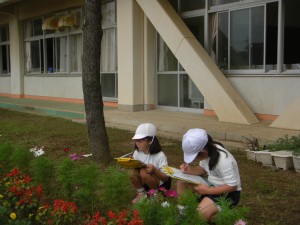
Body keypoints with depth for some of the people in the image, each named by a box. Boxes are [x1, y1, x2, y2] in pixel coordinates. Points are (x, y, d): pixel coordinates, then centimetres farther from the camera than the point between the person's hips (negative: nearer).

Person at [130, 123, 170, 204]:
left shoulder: (160, 156, -22)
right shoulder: (137, 152, -7)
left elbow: (166, 178, -20)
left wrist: (154, 170, -38)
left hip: (161, 185, -4)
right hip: (146, 183, 5)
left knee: (144, 172, -32)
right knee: (133, 173, -26)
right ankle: (141, 193, 1)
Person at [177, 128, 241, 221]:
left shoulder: (224, 160, -32)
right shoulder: (208, 151, -10)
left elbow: (232, 186, -27)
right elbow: (203, 169, 8)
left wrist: (208, 190, -26)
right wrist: (191, 170, -13)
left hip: (228, 193, -8)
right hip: (213, 184, 8)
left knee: (201, 213, -29)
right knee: (181, 182, 0)